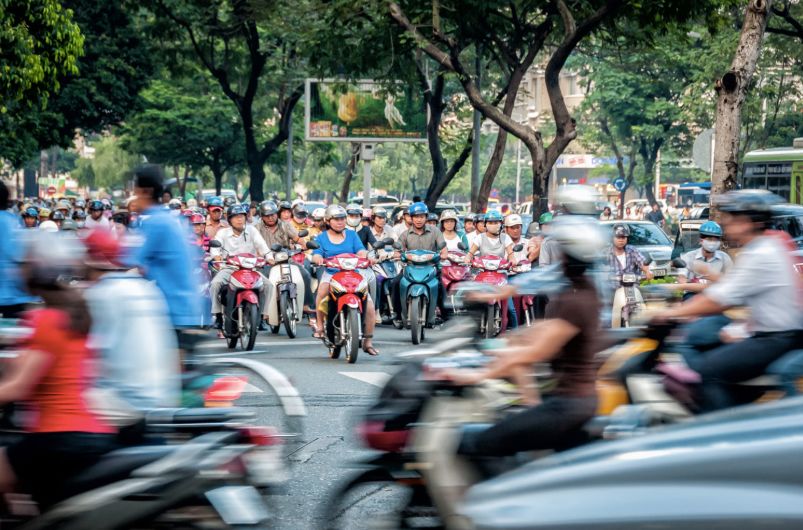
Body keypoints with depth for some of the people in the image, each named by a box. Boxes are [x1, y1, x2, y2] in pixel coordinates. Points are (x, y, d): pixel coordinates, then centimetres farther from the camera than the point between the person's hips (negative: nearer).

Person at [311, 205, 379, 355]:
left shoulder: (352, 235, 13)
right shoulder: (322, 238, 12)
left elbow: (361, 251, 1)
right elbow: (316, 254, -1)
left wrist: (366, 256, -23)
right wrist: (318, 258, -26)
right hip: (331, 274, -1)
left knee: (370, 306, -14)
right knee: (323, 289, -37)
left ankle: (368, 342, 1)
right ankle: (320, 325, -23)